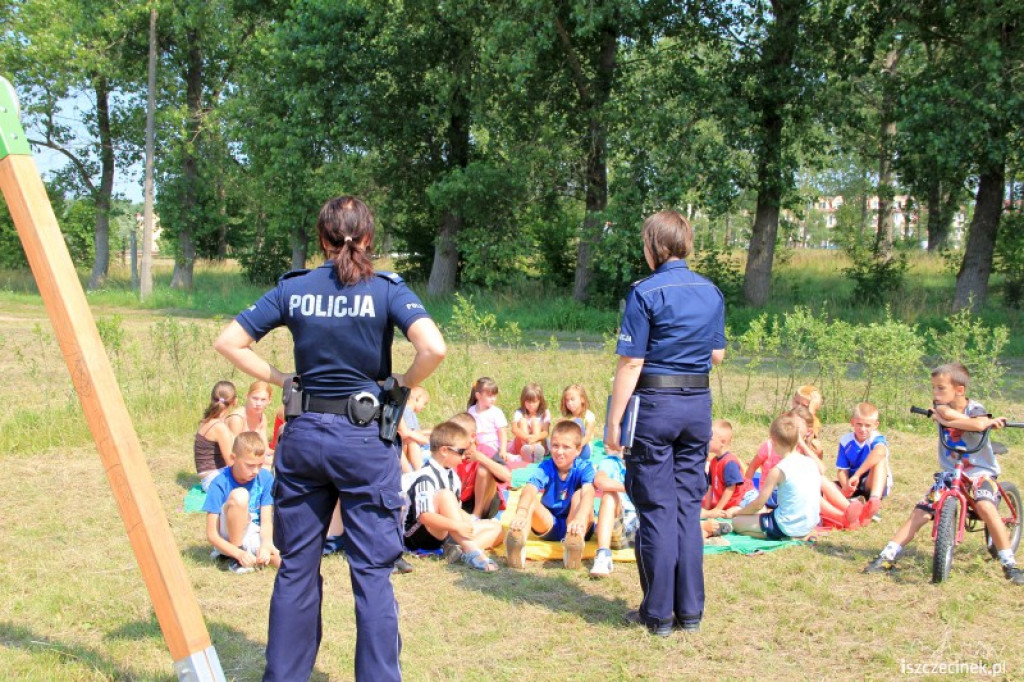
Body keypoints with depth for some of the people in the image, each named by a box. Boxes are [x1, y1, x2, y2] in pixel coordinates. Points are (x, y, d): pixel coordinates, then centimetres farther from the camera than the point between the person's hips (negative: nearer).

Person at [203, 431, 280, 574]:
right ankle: (234, 558, -16)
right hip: (230, 542, -3)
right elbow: (211, 535, -18)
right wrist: (239, 553, -32)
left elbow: (266, 521, -9)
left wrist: (265, 546, -30)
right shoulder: (219, 484, -17)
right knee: (239, 495, -30)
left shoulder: (265, 478, -8)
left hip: (255, 537, 3)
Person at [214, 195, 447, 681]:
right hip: (366, 439, -3)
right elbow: (433, 348, -20)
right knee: (371, 569, 3)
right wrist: (402, 384, -4)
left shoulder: (292, 289, 2)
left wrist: (278, 379, 7)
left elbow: (229, 342, 2)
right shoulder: (386, 290, -6)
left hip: (303, 435, 3)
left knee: (296, 566, 13)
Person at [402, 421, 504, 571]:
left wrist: (470, 521, 2)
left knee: (497, 528, 3)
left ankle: (459, 549, -25)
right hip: (418, 535, -9)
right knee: (445, 495, -32)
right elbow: (424, 516, -30)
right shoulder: (425, 478, -19)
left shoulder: (452, 477, 11)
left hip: (445, 533, 9)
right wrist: (457, 525, -37)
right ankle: (470, 550, -39)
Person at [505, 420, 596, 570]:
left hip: (573, 526, -1)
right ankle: (518, 539, -55)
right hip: (549, 525, 1)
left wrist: (580, 519, -57)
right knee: (531, 500, -25)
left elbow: (588, 493, -35)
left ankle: (575, 541, -54)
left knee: (579, 494, -27)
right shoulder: (546, 467, -12)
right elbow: (529, 489, -33)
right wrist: (521, 513, -56)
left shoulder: (584, 467, -14)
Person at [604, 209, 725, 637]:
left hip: (655, 407, -5)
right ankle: (690, 610, 16)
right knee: (689, 507, 12)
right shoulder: (712, 292, 7)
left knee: (657, 510, 2)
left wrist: (614, 421, -9)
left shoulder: (646, 292, -10)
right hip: (699, 405, 5)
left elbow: (631, 363, -13)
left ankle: (659, 613, 9)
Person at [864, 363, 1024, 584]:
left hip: (980, 471, -4)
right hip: (949, 472, 4)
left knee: (985, 507, -30)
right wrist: (989, 421, -27)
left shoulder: (975, 408, -12)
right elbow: (948, 413, -29)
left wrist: (944, 419, -28)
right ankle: (887, 557, 1)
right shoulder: (940, 406, -3)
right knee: (920, 512, -5)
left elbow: (978, 424, -37)